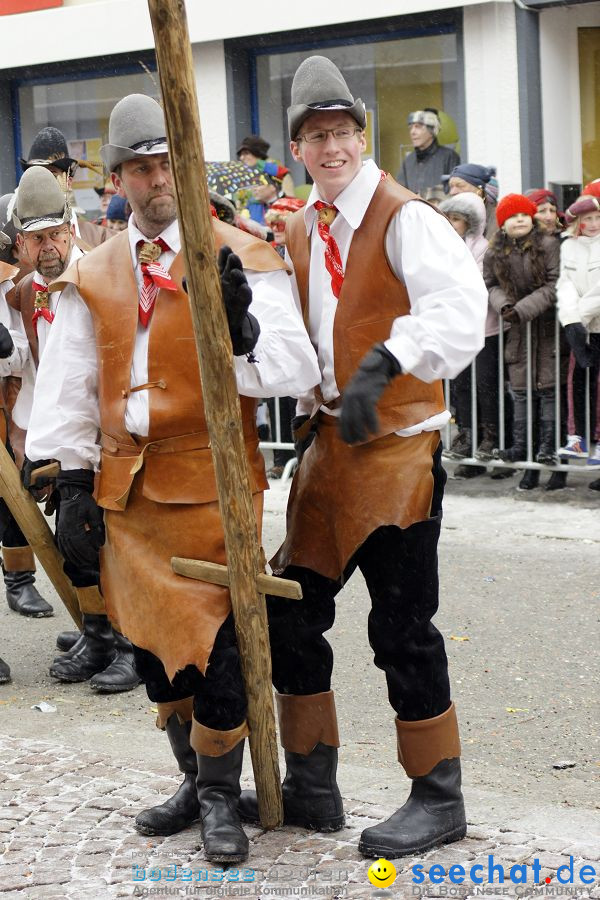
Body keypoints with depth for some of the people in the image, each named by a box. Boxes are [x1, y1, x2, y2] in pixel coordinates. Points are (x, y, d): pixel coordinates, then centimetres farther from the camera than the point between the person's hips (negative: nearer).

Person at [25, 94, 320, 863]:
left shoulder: (241, 259, -3)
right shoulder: (92, 276, 9)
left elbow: (295, 370, -13)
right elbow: (66, 391, 10)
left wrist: (241, 328, -32)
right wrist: (73, 487, 1)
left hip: (212, 485, -4)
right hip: (124, 489, 4)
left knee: (214, 644, -3)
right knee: (151, 642, 12)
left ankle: (220, 797, 18)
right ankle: (195, 783, 32)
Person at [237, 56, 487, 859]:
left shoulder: (405, 219, -12)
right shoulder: (299, 233, 11)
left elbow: (461, 310, -28)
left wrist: (383, 367, -40)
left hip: (398, 446, -7)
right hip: (331, 440, 8)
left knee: (403, 628, -3)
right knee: (291, 610, 10)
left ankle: (438, 800, 13)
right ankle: (312, 785, 25)